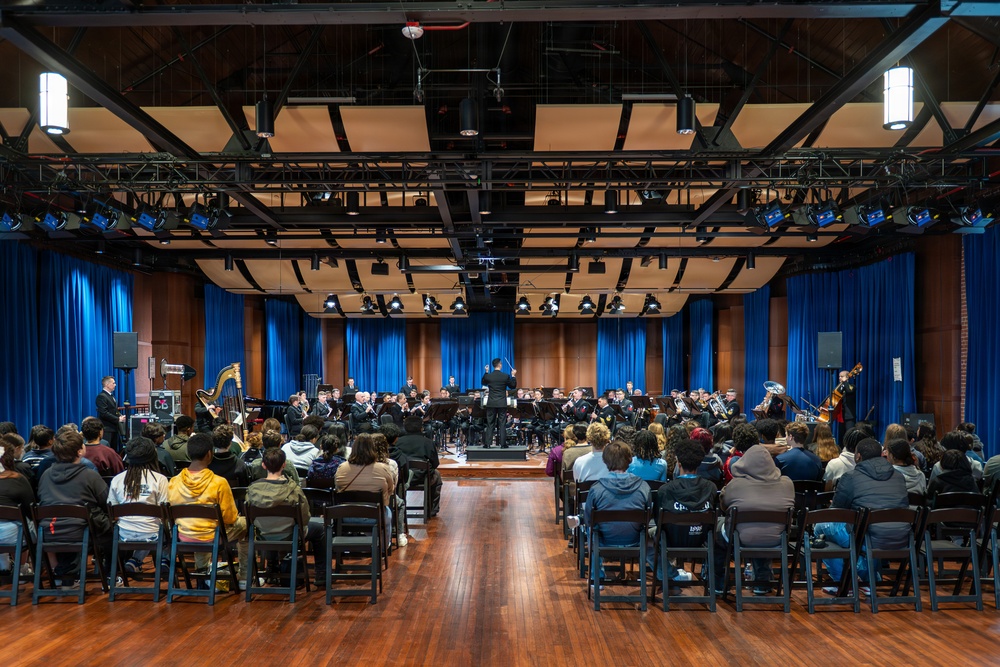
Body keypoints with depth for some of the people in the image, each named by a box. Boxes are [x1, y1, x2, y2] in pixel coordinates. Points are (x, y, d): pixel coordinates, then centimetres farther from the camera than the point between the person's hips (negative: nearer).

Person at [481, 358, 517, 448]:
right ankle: (503, 444, 1)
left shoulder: (488, 376, -4)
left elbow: (484, 383, 17)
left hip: (491, 403, 1)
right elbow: (513, 386, 3)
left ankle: (488, 443, 6)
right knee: (502, 424, 3)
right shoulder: (506, 376, -8)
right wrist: (513, 376, 10)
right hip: (502, 403, -1)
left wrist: (486, 372, 18)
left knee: (490, 424, 7)